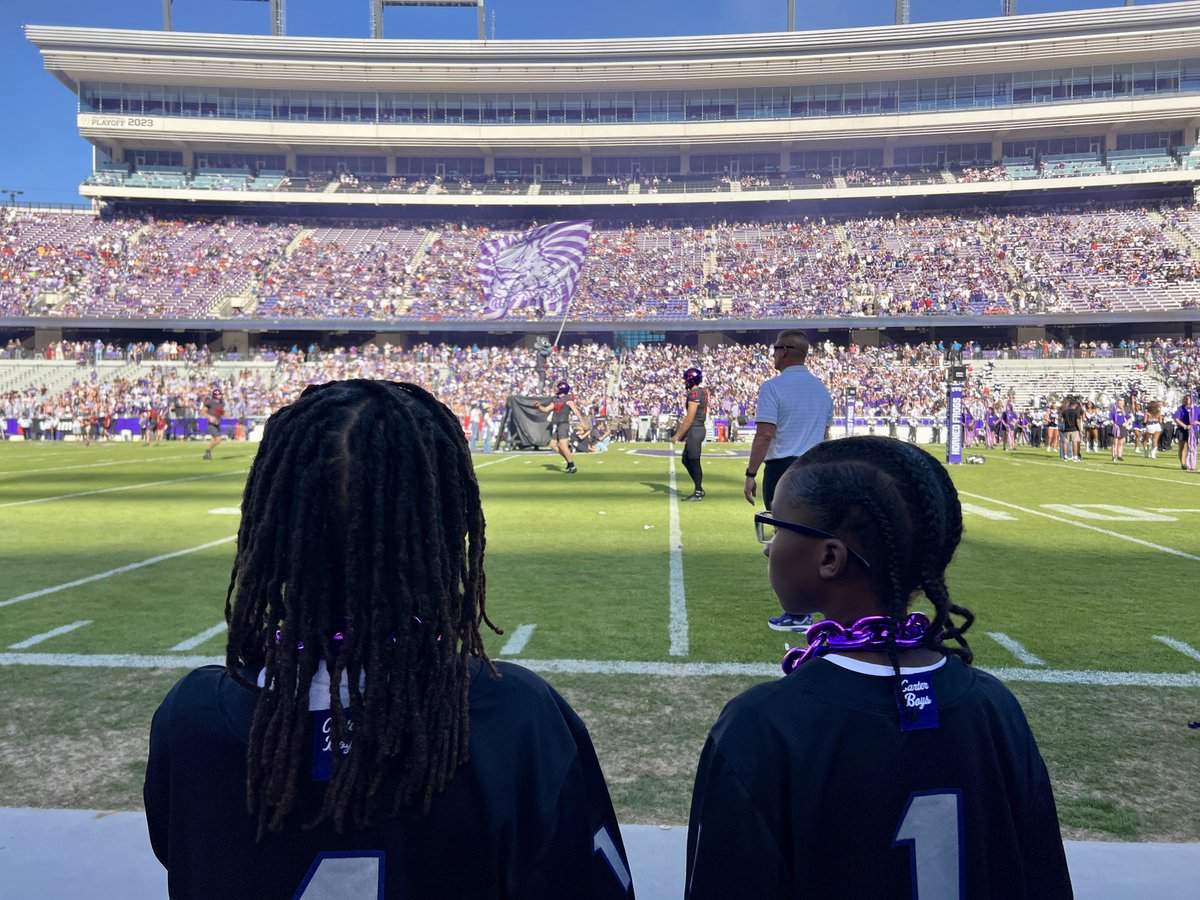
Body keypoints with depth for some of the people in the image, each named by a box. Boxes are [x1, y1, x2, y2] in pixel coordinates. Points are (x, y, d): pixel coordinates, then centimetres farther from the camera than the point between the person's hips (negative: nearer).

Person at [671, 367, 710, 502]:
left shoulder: (694, 394, -16)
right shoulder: (702, 392, 12)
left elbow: (689, 419, -18)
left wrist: (678, 435, -12)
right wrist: (680, 432, 22)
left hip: (695, 430, -10)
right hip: (697, 429, 10)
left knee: (694, 461, -2)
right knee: (686, 460, 16)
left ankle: (698, 493, 7)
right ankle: (699, 489, 21)